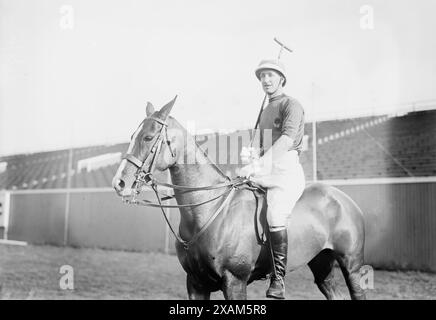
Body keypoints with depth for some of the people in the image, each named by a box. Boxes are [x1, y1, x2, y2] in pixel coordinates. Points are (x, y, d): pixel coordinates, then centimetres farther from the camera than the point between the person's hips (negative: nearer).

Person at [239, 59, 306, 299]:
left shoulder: (291, 105, -1)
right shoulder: (265, 112, 25)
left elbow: (286, 139, -18)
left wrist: (258, 164, -28)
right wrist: (252, 158, 9)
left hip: (287, 172, -9)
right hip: (264, 173, 9)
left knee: (275, 216, -29)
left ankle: (278, 279, -22)